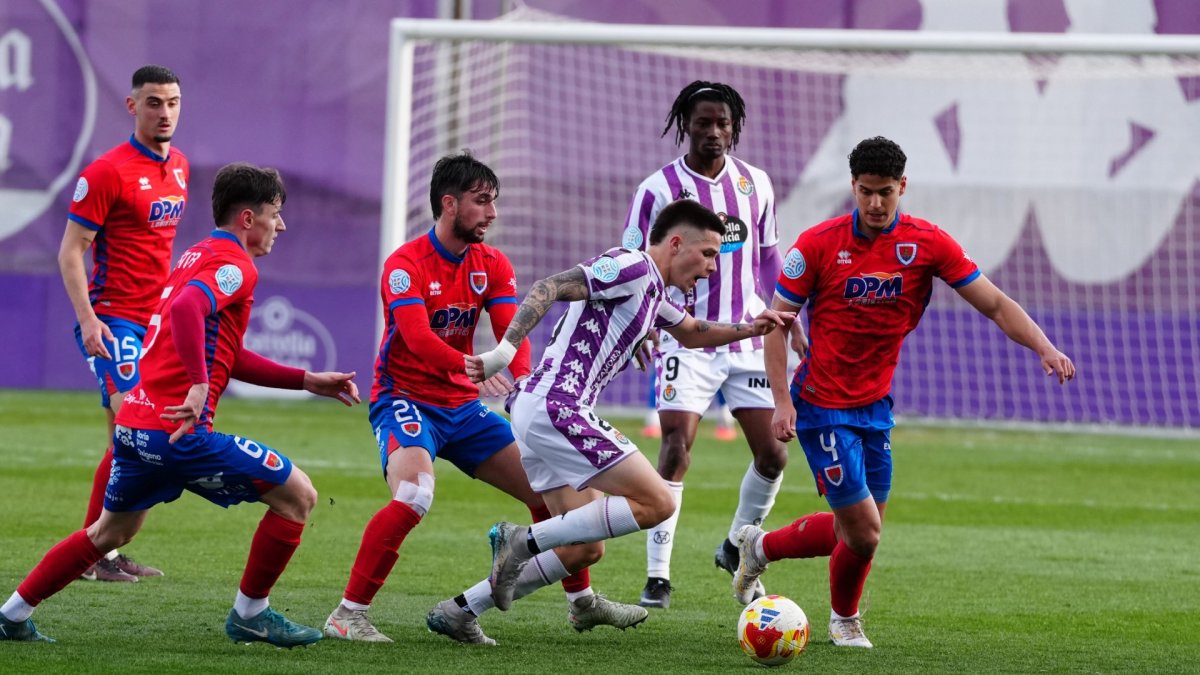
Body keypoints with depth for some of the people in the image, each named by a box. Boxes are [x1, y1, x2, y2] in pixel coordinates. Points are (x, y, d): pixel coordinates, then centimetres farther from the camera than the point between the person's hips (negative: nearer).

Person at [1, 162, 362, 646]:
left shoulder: (197, 257, 22)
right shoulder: (234, 266, -8)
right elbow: (186, 308, -30)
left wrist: (309, 381, 25)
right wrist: (199, 387, -33)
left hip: (133, 424, 10)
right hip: (179, 430, -9)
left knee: (111, 533, 27)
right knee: (297, 495, -1)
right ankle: (250, 615, 8)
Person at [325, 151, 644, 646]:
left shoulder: (492, 265, 4)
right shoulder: (406, 265, -16)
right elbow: (417, 337, -31)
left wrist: (524, 379, -30)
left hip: (463, 407, 7)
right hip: (405, 400, -7)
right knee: (414, 495, -33)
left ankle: (581, 601, 28)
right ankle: (347, 615, -27)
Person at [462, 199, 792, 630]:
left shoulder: (652, 290, 21)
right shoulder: (632, 267, -10)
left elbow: (691, 333, 41)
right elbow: (550, 288, -20)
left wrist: (749, 329, 24)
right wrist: (505, 350, -31)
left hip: (536, 415, 10)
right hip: (558, 408, -10)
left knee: (586, 547, 12)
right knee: (656, 503, -10)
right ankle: (525, 542, -11)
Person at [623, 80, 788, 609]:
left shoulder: (755, 183, 7)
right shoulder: (658, 189, -6)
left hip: (748, 338, 4)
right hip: (687, 340, -4)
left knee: (772, 455, 3)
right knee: (676, 450, -16)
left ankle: (736, 548, 28)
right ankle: (657, 577, -12)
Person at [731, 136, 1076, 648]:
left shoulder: (928, 243, -5)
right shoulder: (818, 243, -12)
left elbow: (994, 304, -4)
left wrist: (1045, 348, -19)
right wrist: (782, 401, -14)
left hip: (876, 405, 5)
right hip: (822, 406, -5)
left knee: (861, 529, 10)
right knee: (863, 529, -9)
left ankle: (760, 547, 35)